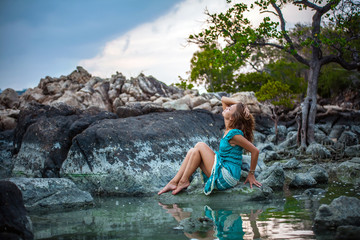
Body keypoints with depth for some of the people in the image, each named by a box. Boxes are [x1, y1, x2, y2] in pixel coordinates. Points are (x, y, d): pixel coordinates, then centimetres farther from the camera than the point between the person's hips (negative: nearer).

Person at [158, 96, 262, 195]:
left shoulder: (234, 134, -19)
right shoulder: (229, 128, 5)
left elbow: (255, 151, -18)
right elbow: (223, 99, 13)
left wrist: (251, 174, -9)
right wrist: (239, 104, -2)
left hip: (226, 179, -9)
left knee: (200, 146, -11)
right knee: (192, 151, 2)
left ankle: (184, 181, -4)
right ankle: (174, 182, 0)